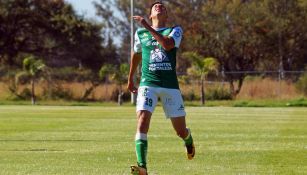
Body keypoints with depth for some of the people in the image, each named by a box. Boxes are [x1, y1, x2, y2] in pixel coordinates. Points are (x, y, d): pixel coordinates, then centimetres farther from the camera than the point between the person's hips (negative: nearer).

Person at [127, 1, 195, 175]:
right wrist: (130, 79, 34)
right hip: (148, 84, 1)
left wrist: (148, 27, -21)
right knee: (142, 122, -22)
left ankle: (188, 140, 44)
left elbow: (168, 45, -19)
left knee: (181, 131, 6)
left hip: (170, 86, -1)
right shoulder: (140, 33, 11)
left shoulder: (175, 30, 3)